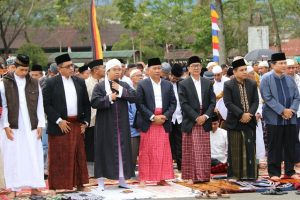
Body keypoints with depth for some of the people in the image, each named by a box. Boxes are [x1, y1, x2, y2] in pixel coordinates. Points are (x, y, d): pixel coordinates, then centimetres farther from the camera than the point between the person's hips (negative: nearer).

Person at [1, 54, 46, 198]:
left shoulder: (34, 83, 6)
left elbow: (39, 105, 8)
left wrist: (40, 125, 2)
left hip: (31, 127, 2)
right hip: (13, 127, -2)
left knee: (33, 156, 3)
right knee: (13, 157, 1)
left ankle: (34, 186, 10)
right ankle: (14, 189, 6)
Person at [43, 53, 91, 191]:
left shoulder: (80, 82, 9)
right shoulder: (51, 83, -4)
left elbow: (86, 104, 14)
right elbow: (46, 105, -8)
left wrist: (85, 122, 6)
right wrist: (59, 120, -14)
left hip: (77, 125, 4)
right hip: (60, 126, -4)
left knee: (79, 156, 8)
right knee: (60, 157, 0)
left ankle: (79, 184, 16)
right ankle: (60, 186, 6)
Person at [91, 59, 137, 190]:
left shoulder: (124, 85, 10)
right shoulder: (100, 86, -1)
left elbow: (134, 97, -3)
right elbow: (94, 102, -11)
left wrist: (121, 90, -11)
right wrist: (109, 98, -16)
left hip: (121, 124, 3)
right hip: (105, 125, -3)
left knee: (122, 151, 6)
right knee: (104, 151, 0)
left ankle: (122, 180, 14)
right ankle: (101, 181, 5)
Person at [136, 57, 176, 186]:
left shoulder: (168, 85, 9)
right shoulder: (142, 85, -1)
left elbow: (173, 103, 7)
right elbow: (140, 104, -6)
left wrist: (165, 116, -8)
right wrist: (152, 117, -13)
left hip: (164, 122, 3)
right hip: (147, 123, -3)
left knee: (163, 151, 3)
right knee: (146, 151, 1)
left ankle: (162, 178, 9)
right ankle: (143, 178, 6)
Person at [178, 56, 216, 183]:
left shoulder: (208, 83, 10)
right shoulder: (183, 84, -1)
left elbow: (212, 102, 6)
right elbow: (184, 104, -7)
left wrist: (206, 116, -9)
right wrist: (196, 117, -13)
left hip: (205, 121, 3)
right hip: (190, 122, -3)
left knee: (205, 151, 5)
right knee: (191, 151, 0)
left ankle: (204, 175, 10)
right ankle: (191, 176, 3)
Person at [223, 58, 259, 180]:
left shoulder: (252, 84, 7)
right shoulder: (228, 85, -5)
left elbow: (255, 101, 4)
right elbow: (228, 103, -11)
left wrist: (249, 114, -11)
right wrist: (241, 114, -17)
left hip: (249, 120, 3)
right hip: (234, 122, -3)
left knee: (250, 148, 3)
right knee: (235, 149, 1)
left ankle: (250, 174, 8)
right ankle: (234, 174, 8)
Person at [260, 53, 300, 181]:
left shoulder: (290, 79, 11)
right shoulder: (266, 79, -3)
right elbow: (267, 98, -11)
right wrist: (282, 110, -16)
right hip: (274, 119, -4)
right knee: (274, 147, 1)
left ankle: (290, 171, 17)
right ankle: (274, 172, 9)